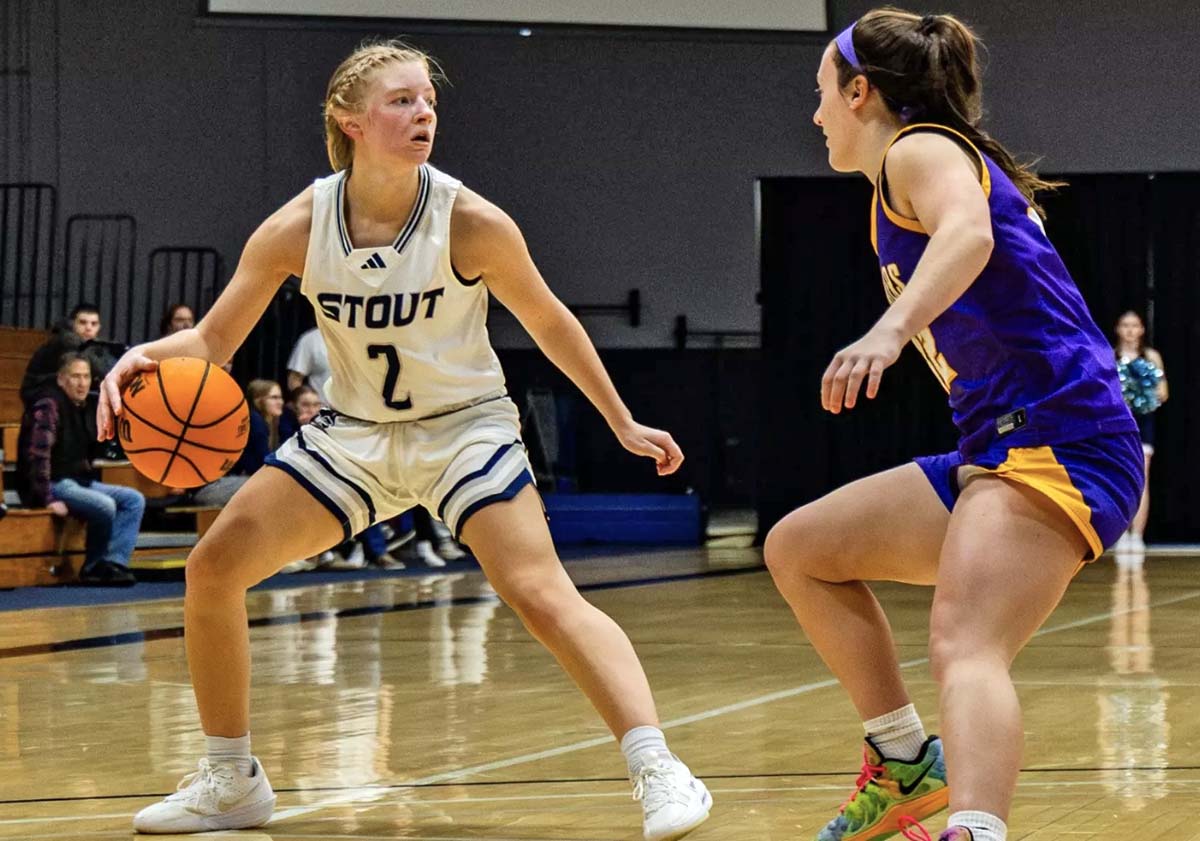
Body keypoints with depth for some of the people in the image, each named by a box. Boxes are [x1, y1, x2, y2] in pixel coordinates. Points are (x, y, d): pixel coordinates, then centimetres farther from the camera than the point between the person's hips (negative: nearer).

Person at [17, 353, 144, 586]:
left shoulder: (86, 408, 14)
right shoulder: (48, 406, -14)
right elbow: (37, 455, -22)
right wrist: (48, 500, -25)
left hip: (81, 481, 10)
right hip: (54, 484, -10)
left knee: (134, 500, -3)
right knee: (105, 506, -29)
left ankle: (114, 563, -16)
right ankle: (93, 568, -9)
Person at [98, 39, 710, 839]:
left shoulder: (471, 223, -19)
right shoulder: (297, 228, -14)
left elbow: (549, 322, -2)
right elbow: (215, 340, -8)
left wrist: (623, 422, 4)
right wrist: (147, 356, -30)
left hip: (465, 426, -4)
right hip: (353, 433, 4)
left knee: (542, 594, -25)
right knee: (214, 566, -3)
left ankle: (658, 770, -26)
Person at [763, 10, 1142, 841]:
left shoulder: (920, 148, -3)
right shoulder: (953, 157, 24)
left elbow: (967, 231, -26)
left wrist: (892, 328, -42)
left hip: (1055, 438, -10)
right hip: (996, 451, 10)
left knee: (964, 648, -31)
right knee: (798, 548, 16)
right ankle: (904, 763, 19)